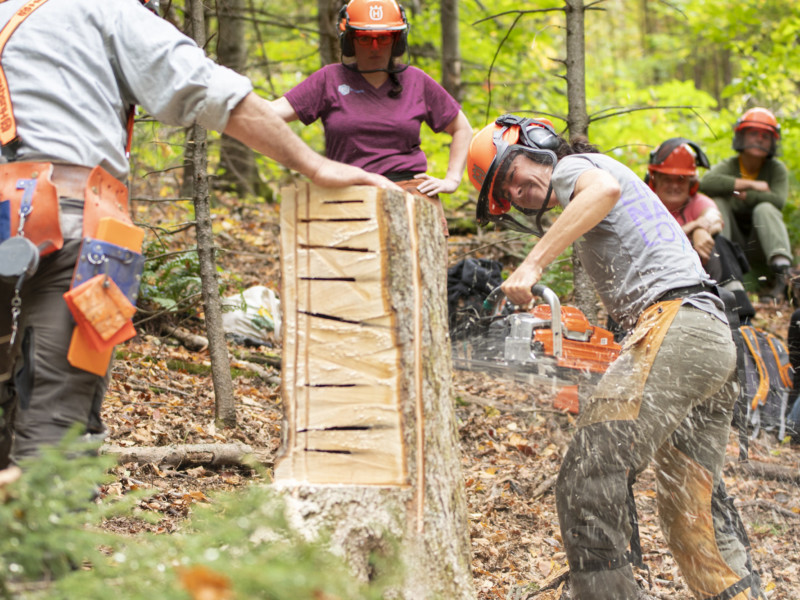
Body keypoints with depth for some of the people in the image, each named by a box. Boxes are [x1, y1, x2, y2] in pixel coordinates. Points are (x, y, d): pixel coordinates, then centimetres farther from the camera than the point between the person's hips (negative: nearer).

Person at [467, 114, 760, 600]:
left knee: (588, 482, -19)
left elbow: (605, 189, -18)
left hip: (675, 322, -10)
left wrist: (533, 265, -21)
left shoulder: (571, 166, 7)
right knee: (689, 519, 12)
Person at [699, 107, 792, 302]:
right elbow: (706, 183, -29)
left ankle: (782, 272, -42)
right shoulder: (728, 167, -3)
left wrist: (741, 195, -17)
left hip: (761, 247, 0)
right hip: (734, 245, 1)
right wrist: (750, 185, -24)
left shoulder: (777, 169, 0)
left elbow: (778, 201, -21)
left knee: (764, 208, -27)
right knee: (718, 201, -19)